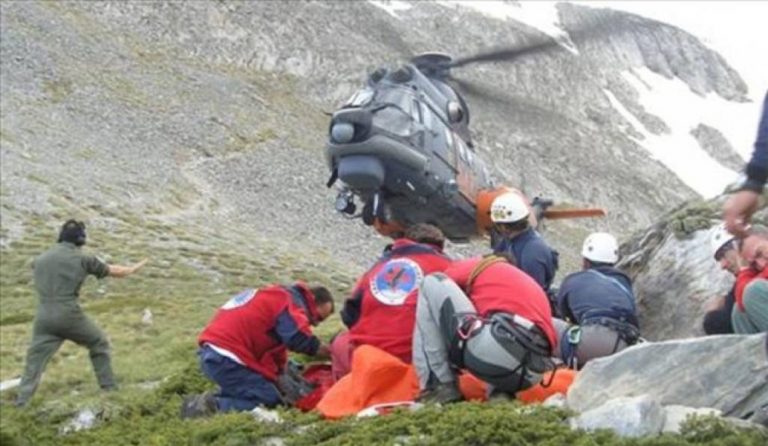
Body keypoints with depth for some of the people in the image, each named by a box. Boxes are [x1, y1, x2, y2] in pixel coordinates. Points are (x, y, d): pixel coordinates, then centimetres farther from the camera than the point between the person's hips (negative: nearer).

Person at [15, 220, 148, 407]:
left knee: (35, 359, 9)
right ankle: (109, 388, 22)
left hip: (44, 317, 3)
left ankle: (22, 402, -1)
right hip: (69, 316, -3)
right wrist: (134, 268, 29)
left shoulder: (40, 259, 11)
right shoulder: (82, 258, 0)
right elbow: (113, 271, 11)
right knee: (99, 343, 18)